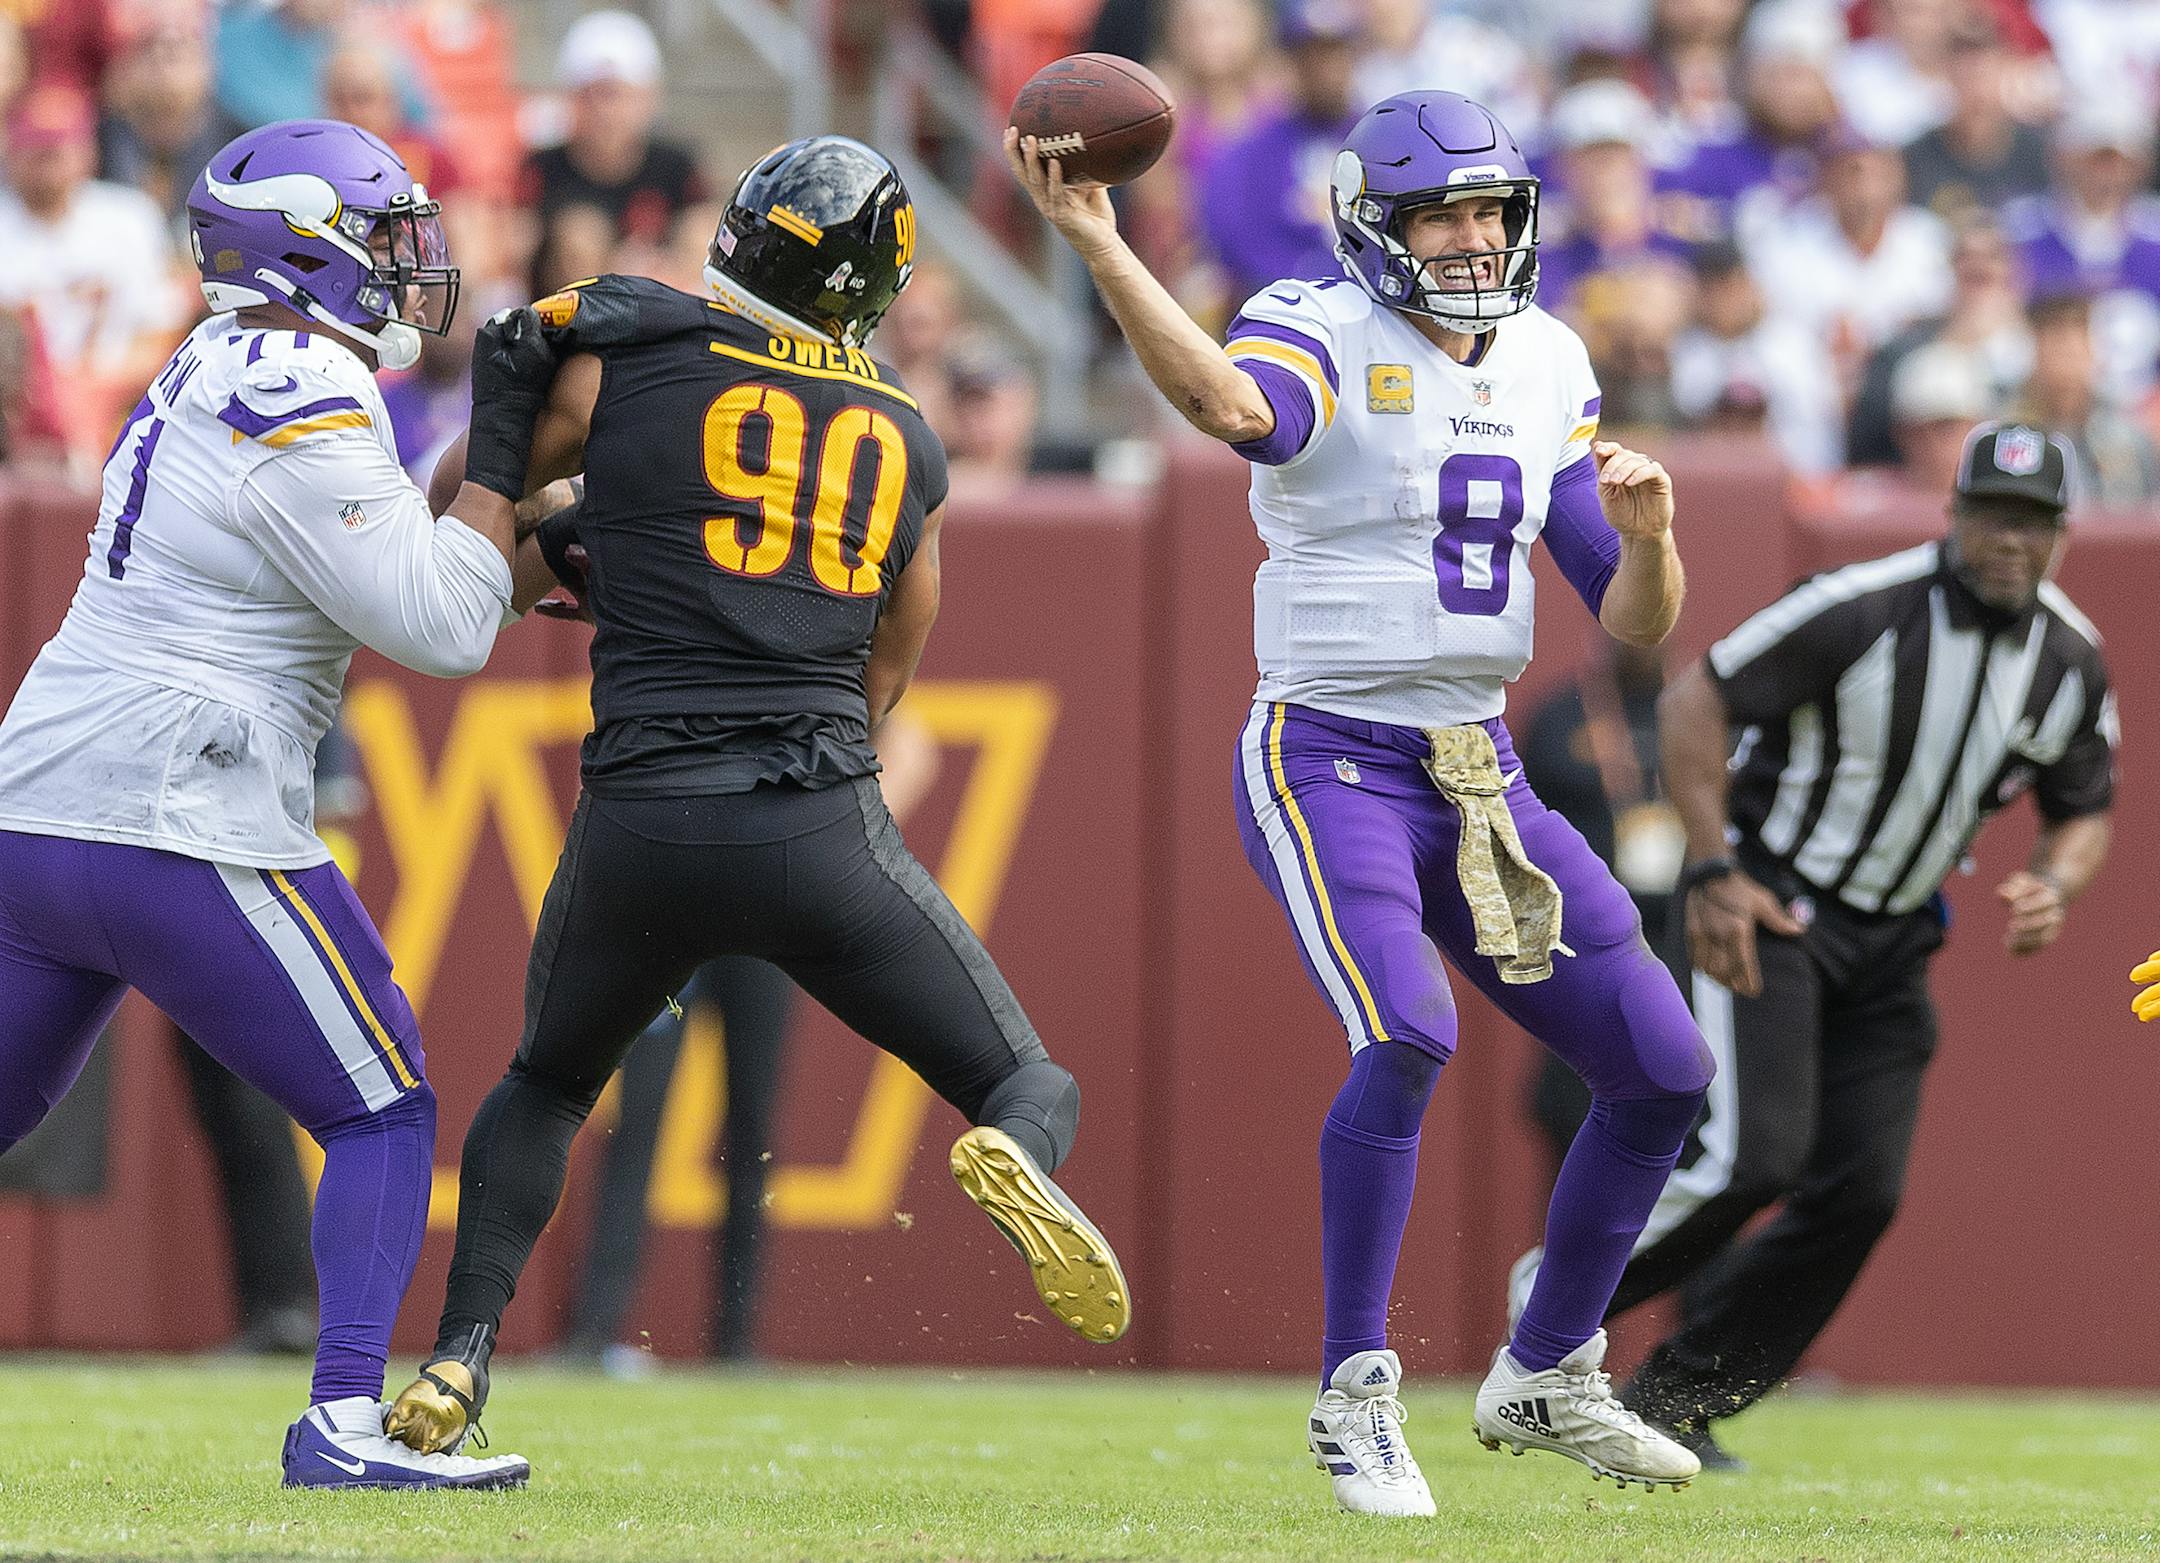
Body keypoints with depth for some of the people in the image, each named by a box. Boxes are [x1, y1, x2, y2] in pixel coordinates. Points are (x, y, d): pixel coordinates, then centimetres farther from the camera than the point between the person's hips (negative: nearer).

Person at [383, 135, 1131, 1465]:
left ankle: (461, 1356, 10)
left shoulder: (621, 362, 3)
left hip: (640, 824, 0)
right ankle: (1015, 1158, -25)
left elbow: (452, 509, 14)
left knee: (546, 1085, 27)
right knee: (1035, 1089, 12)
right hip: (826, 830, 0)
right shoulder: (908, 447, 14)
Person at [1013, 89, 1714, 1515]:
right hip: (1330, 763, -7)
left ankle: (1546, 1379, 23)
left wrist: (1646, 528, -12)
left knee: (1666, 1075, 5)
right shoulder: (1322, 336, -10)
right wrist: (1097, 244, -48)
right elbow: (1229, 402, -37)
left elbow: (1636, 621, 10)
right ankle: (1356, 1396, -15)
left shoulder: (1547, 368, 9)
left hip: (1480, 774, 7)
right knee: (1410, 1037, -29)